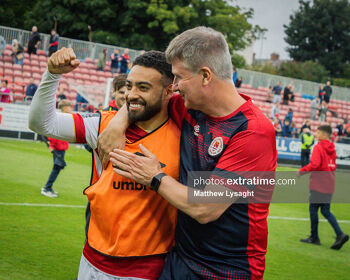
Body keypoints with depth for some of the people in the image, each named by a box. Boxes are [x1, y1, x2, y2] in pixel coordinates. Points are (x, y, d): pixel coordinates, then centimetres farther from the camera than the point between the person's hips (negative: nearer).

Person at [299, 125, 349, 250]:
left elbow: (314, 164, -20)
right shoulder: (332, 148, 13)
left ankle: (314, 238, 7)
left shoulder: (318, 147, -11)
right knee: (326, 211, 10)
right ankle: (340, 235, -3)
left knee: (313, 209, 2)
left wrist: (302, 170, -8)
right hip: (329, 183, 8)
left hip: (318, 183, -8)